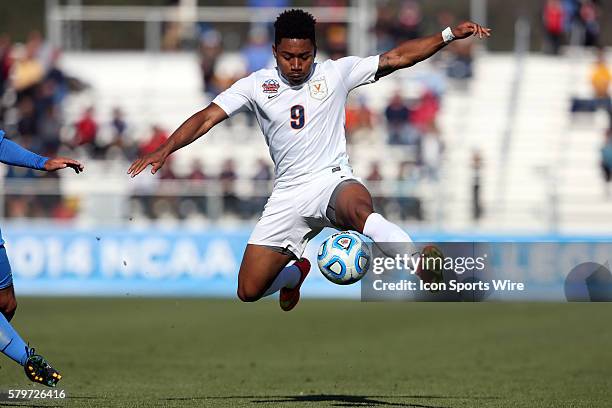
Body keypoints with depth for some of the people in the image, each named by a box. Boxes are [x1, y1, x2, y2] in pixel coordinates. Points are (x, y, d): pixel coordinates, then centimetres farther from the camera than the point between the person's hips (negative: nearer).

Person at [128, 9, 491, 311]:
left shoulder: (335, 73, 4)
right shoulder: (257, 85, 6)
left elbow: (398, 57, 4)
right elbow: (208, 117, 1)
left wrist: (450, 34, -5)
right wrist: (166, 149, -14)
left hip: (333, 179, -3)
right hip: (288, 195, 3)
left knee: (359, 209, -43)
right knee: (249, 291, 1)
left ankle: (429, 276, -53)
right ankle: (296, 272, 36)